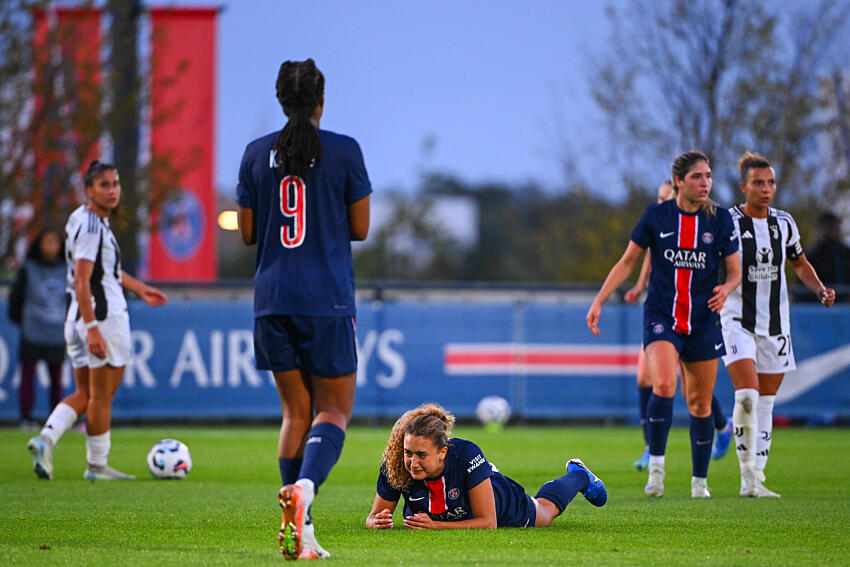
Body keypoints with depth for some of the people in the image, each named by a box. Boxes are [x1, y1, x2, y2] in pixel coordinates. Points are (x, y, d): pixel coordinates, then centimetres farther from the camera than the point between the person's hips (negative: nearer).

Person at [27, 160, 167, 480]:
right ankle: (97, 465, 9)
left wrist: (139, 288, 39)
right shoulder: (91, 226, -17)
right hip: (104, 318, -10)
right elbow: (81, 281, -23)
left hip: (79, 319, 10)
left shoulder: (91, 221, 14)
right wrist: (92, 329, -28)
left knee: (84, 394, 14)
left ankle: (46, 439, -3)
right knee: (102, 396, 1)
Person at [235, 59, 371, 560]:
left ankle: (300, 531, 4)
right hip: (328, 298, -3)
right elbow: (360, 228, 0)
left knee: (296, 412, 12)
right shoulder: (344, 151, -4)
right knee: (335, 410, 5)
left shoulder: (258, 154, 4)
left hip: (273, 298, 3)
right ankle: (305, 485, -26)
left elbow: (248, 232, 8)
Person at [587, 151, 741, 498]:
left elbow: (735, 270, 7)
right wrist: (599, 301, 0)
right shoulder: (656, 216, -1)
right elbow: (628, 262, 7)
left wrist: (727, 288, -16)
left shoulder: (721, 220, 1)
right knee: (663, 385, -25)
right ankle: (656, 466, -14)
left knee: (700, 403, 6)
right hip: (661, 318, -2)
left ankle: (700, 480, 21)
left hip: (703, 322, 2)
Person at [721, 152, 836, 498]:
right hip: (738, 322, -4)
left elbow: (800, 264, 20)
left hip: (775, 324, 4)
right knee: (747, 395, -20)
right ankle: (748, 473, -11)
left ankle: (757, 477, 14)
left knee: (765, 403, 7)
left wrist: (819, 288, 3)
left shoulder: (784, 223, 6)